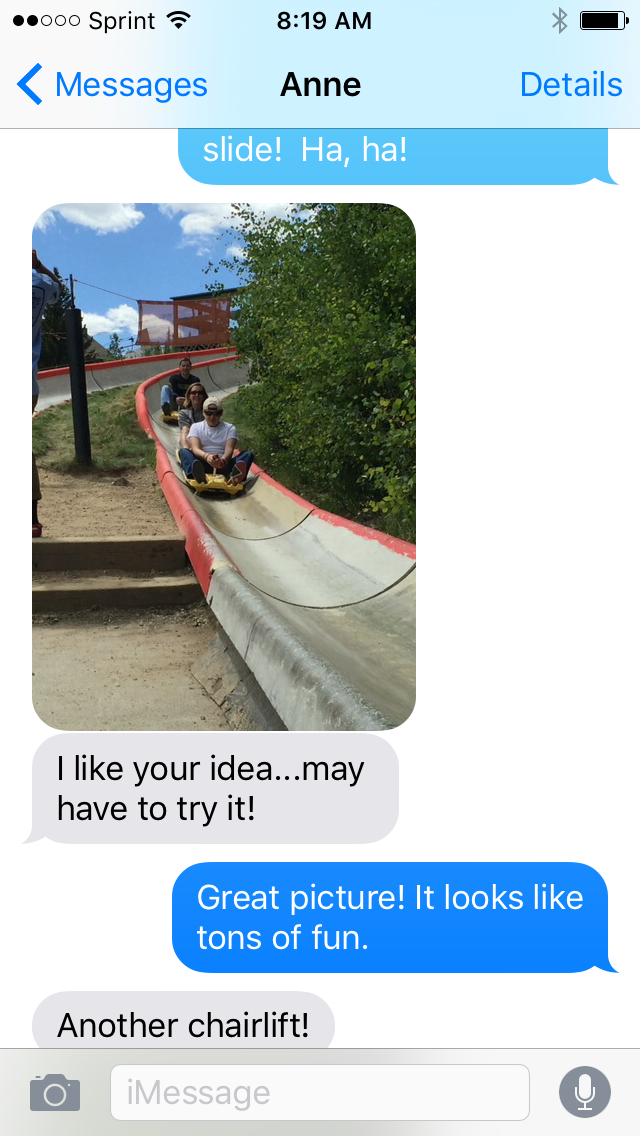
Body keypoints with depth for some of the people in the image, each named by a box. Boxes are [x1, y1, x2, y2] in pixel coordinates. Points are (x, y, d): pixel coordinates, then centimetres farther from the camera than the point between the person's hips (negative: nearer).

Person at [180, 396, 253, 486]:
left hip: (223, 465, 0)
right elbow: (195, 448, -5)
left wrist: (223, 461, -30)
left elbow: (229, 450, -5)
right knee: (184, 452, -24)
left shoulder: (230, 428, 13)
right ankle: (197, 476, -59)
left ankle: (233, 476, -57)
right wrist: (206, 456, -30)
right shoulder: (196, 427, 13)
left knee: (248, 454, -21)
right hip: (202, 465, 0)